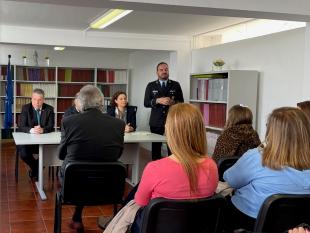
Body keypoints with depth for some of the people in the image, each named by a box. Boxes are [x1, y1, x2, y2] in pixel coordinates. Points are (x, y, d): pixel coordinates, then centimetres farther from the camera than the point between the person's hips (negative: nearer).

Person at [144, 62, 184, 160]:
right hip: (156, 122, 1)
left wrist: (173, 102, -15)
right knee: (156, 148, 3)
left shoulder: (176, 85, 8)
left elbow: (181, 102, 7)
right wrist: (158, 100, -15)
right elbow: (146, 103, 2)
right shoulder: (151, 86, 8)